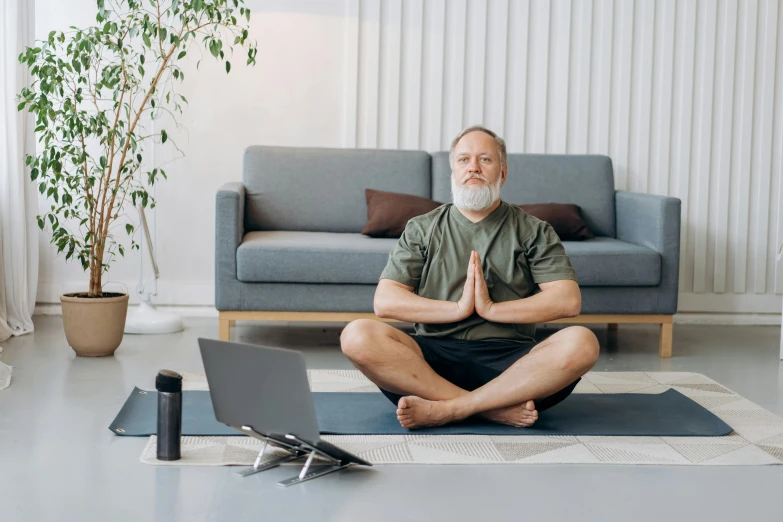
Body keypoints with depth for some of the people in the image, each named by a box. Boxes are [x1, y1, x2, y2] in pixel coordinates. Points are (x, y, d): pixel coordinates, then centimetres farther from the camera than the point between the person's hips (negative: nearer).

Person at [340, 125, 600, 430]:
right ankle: (495, 409, -27)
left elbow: (568, 301, 0)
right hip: (435, 356, 1)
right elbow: (384, 302, 3)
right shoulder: (422, 230, 16)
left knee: (581, 343, -30)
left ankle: (447, 410, -29)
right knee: (357, 336, -27)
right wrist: (458, 308, -8)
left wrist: (491, 309, -9)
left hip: (510, 361, 0)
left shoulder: (533, 231, 14)